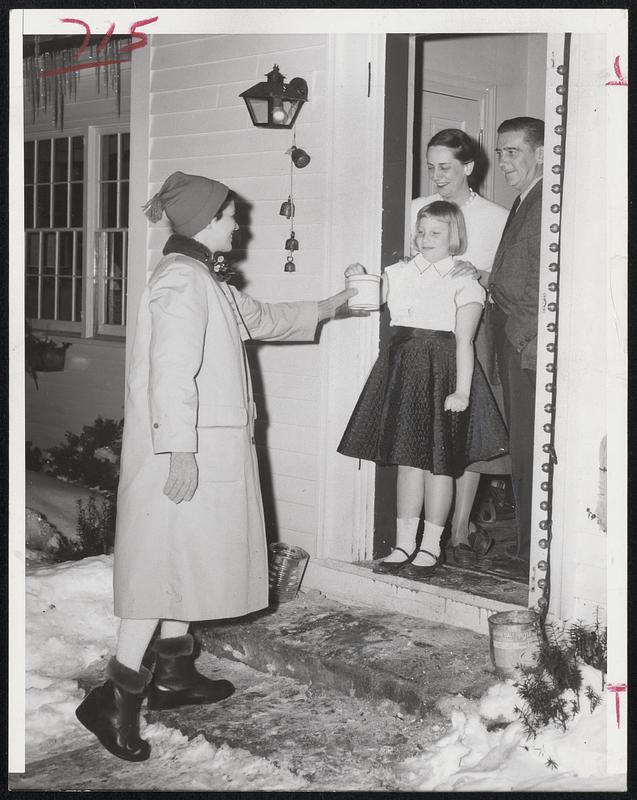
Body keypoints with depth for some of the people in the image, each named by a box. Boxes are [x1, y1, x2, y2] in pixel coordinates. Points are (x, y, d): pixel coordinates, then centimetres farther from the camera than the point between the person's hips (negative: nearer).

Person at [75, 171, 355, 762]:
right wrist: (179, 449, -26)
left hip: (212, 446, 10)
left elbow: (260, 318, 32)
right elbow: (172, 371, -23)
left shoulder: (206, 280, 17)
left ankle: (173, 674, 26)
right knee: (169, 557, -8)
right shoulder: (181, 280, -16)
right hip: (185, 449, -10)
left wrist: (325, 309, 36)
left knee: (186, 556, 15)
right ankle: (116, 696, -4)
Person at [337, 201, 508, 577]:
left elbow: (464, 341, -9)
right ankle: (404, 544, 16)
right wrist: (359, 279, -13)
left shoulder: (464, 281, -3)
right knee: (407, 459, 8)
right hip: (403, 369, 4)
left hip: (443, 373, -4)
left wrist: (462, 391, -14)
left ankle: (431, 546, 13)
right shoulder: (399, 273, 11)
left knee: (439, 462, 2)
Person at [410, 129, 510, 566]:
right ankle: (458, 522, 15)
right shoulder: (417, 209, 11)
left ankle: (459, 531, 0)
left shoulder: (497, 217, 5)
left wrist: (485, 280, -12)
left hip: (472, 329, -2)